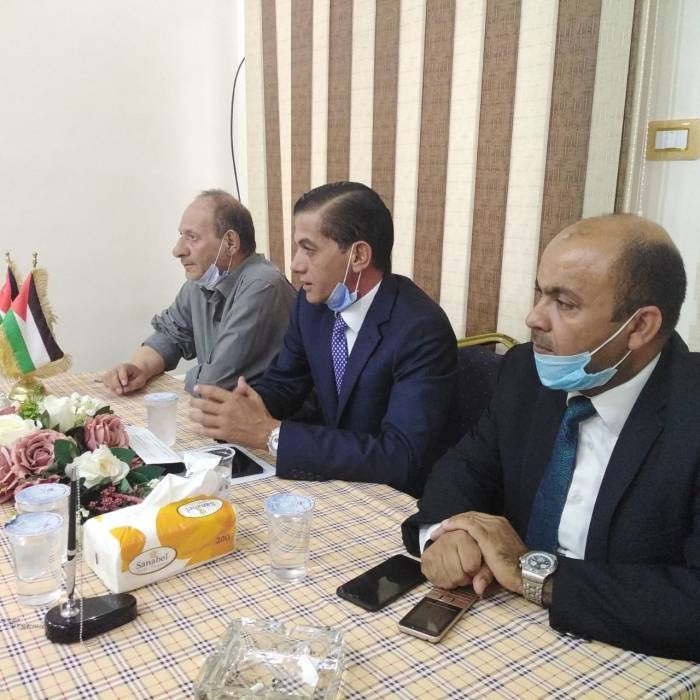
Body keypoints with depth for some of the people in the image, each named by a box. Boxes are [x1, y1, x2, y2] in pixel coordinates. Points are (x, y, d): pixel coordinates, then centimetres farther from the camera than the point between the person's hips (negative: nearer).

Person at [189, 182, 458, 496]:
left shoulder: (422, 331, -24)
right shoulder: (314, 301, -4)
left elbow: (401, 458, -29)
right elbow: (282, 383, 7)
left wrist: (269, 432, -30)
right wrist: (233, 409, -15)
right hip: (334, 477, 5)